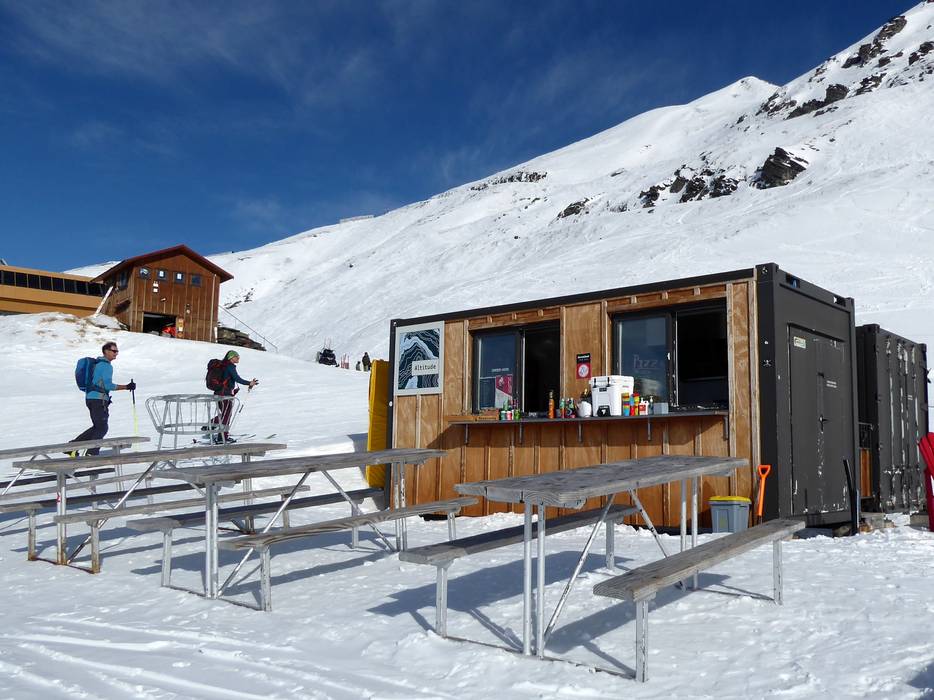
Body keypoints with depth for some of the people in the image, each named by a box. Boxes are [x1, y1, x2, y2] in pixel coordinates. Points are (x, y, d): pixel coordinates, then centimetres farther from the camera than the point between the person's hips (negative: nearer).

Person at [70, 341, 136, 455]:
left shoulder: (96, 363, 18)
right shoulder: (106, 365, -13)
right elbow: (108, 385, -20)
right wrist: (126, 387, -18)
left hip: (89, 398, 9)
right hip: (99, 400, -9)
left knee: (97, 427, 16)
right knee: (102, 428, -1)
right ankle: (92, 453, 0)